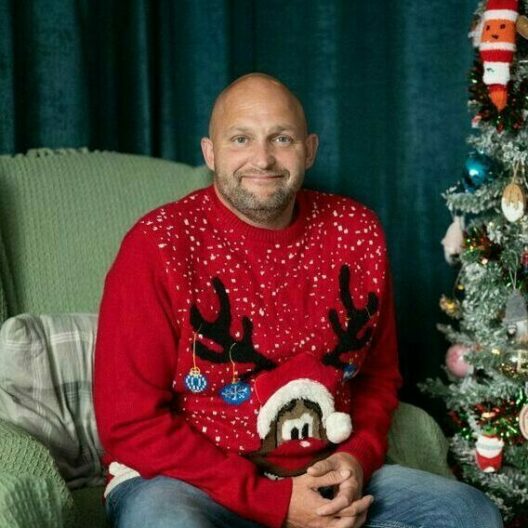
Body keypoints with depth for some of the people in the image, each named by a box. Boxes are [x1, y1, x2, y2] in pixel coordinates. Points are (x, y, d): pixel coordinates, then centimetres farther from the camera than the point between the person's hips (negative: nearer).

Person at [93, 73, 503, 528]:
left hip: (324, 477, 5)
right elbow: (130, 423, -15)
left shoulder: (358, 234, 1)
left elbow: (380, 375, 13)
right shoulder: (160, 245, -13)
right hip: (190, 478, -4)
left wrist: (358, 457, -9)